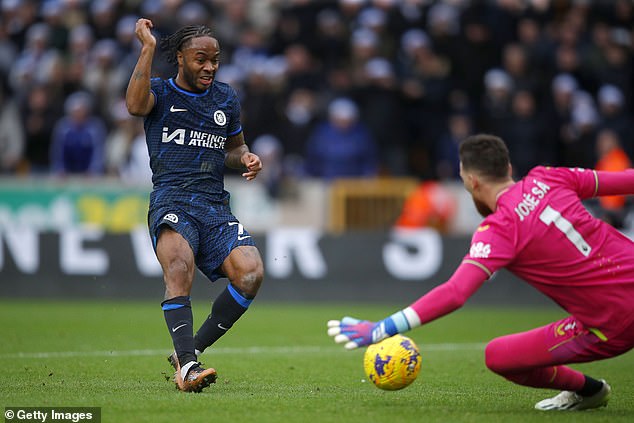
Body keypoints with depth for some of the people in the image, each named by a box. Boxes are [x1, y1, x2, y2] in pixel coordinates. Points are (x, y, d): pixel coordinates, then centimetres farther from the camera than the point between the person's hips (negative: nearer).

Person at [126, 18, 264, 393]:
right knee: (180, 265, -35)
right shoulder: (160, 92, 8)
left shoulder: (226, 98, 21)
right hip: (171, 201, -4)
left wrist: (246, 158, 11)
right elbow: (135, 105, -17)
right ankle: (187, 365, -41)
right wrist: (148, 48, -14)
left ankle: (192, 350, -7)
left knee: (251, 273, -22)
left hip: (216, 207, 4)